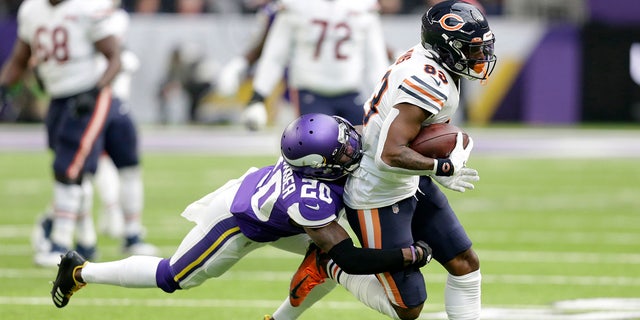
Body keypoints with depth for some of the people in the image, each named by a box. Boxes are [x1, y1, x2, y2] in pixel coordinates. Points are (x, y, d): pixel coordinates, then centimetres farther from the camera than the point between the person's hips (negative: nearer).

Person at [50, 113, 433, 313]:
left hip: (250, 191, 8)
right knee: (173, 278, 12)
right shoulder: (311, 201, -42)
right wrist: (413, 255, -36)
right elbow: (351, 259, -38)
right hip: (235, 224, -7)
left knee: (328, 255, 0)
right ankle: (81, 272, 27)